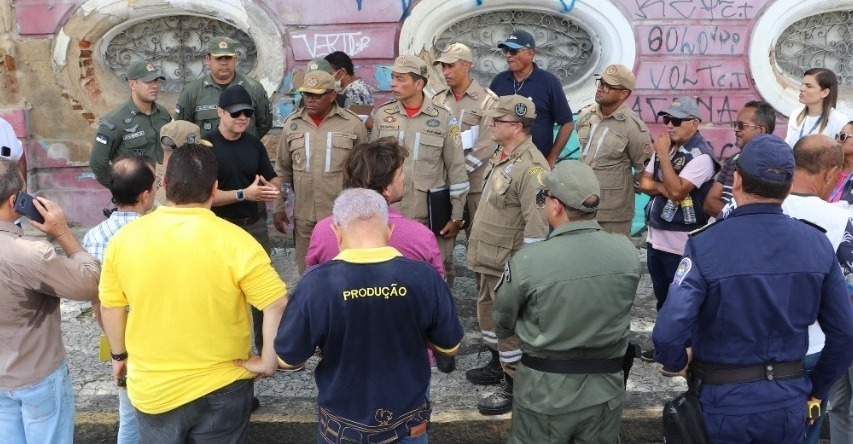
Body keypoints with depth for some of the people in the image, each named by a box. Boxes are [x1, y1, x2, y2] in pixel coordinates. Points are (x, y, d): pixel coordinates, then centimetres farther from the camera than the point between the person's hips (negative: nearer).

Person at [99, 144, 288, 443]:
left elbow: (111, 306, 2)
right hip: (222, 387, -2)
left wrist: (119, 355, 16)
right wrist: (268, 362, -11)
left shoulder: (124, 238, -9)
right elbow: (278, 306, -22)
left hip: (151, 389, 2)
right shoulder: (234, 241, -19)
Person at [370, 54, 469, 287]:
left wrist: (456, 216, -3)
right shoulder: (382, 115, 2)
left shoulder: (443, 118, -5)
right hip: (390, 214, 2)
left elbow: (456, 170, -2)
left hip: (434, 216, -2)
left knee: (439, 273, 8)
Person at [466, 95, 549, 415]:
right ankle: (498, 365, 40)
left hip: (508, 263, -10)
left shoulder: (530, 166, -23)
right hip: (487, 257, 10)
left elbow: (537, 223, -25)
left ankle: (514, 385, 15)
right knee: (487, 314, 22)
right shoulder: (502, 154, 8)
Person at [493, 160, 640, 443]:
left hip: (544, 394, -3)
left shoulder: (526, 262, -23)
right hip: (605, 391, 3)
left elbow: (502, 326, -7)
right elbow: (615, 312, 3)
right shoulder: (628, 252, -12)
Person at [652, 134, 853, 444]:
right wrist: (816, 391, 13)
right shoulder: (818, 244, -6)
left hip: (724, 401, -3)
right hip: (789, 403, 4)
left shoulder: (705, 245, -19)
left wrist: (677, 363, -6)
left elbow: (668, 332, -28)